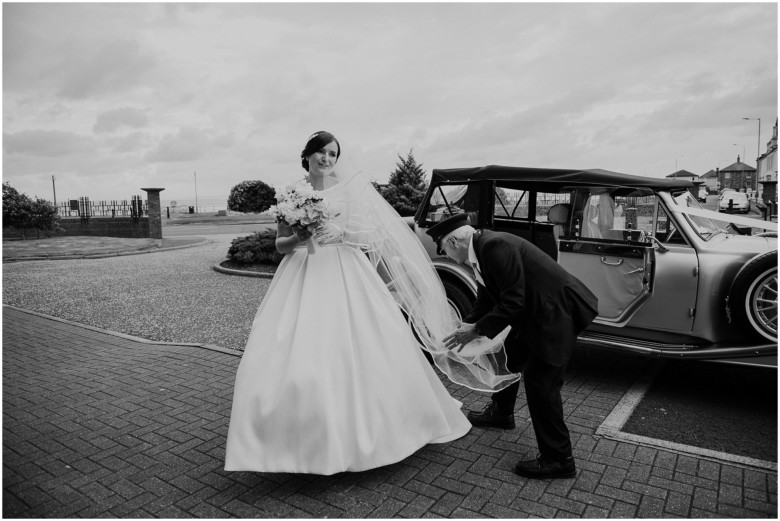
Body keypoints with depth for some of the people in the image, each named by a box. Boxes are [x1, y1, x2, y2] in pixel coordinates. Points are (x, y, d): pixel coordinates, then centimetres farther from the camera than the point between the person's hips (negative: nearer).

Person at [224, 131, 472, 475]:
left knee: (361, 348, -4)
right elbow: (279, 243, 7)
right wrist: (298, 239, -11)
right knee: (297, 350, -6)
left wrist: (339, 232, -11)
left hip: (345, 274, -1)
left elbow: (368, 231, 4)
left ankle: (367, 428, 15)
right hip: (304, 276, 1)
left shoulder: (351, 188, 6)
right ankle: (305, 433, 10)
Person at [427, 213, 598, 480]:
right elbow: (486, 302, 14)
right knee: (511, 355, 24)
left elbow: (513, 302, -27)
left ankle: (559, 460, 5)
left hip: (557, 312, -11)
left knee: (539, 381, -9)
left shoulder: (495, 246, -25)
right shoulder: (481, 250, 6)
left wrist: (476, 331, -21)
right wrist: (464, 328, 7)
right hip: (536, 312, 11)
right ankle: (501, 412, 46)